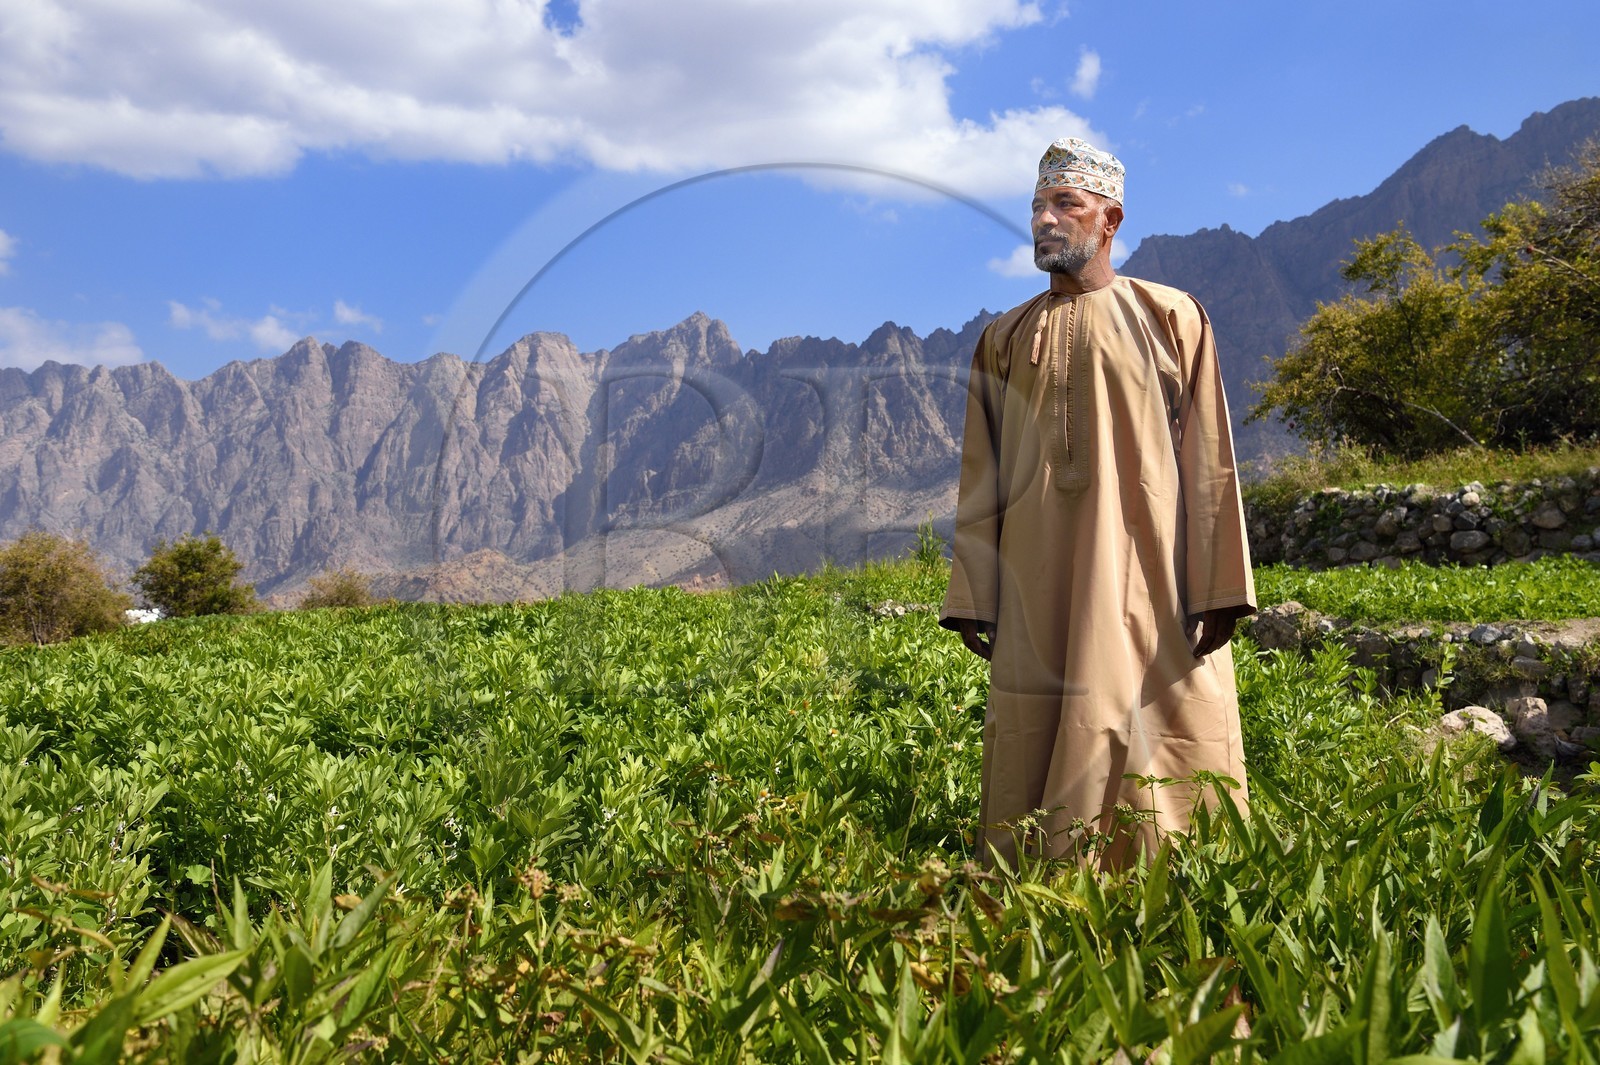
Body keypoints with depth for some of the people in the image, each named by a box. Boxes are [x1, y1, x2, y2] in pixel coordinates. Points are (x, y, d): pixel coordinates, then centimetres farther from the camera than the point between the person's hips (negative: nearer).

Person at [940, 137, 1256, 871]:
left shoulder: (1170, 318, 6)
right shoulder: (1005, 340, 13)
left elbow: (1207, 461, 1)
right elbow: (981, 480, 11)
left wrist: (1216, 588, -5)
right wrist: (973, 599, 5)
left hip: (1148, 579, -2)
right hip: (1042, 592, 2)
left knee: (1165, 759, 0)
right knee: (1038, 768, 2)